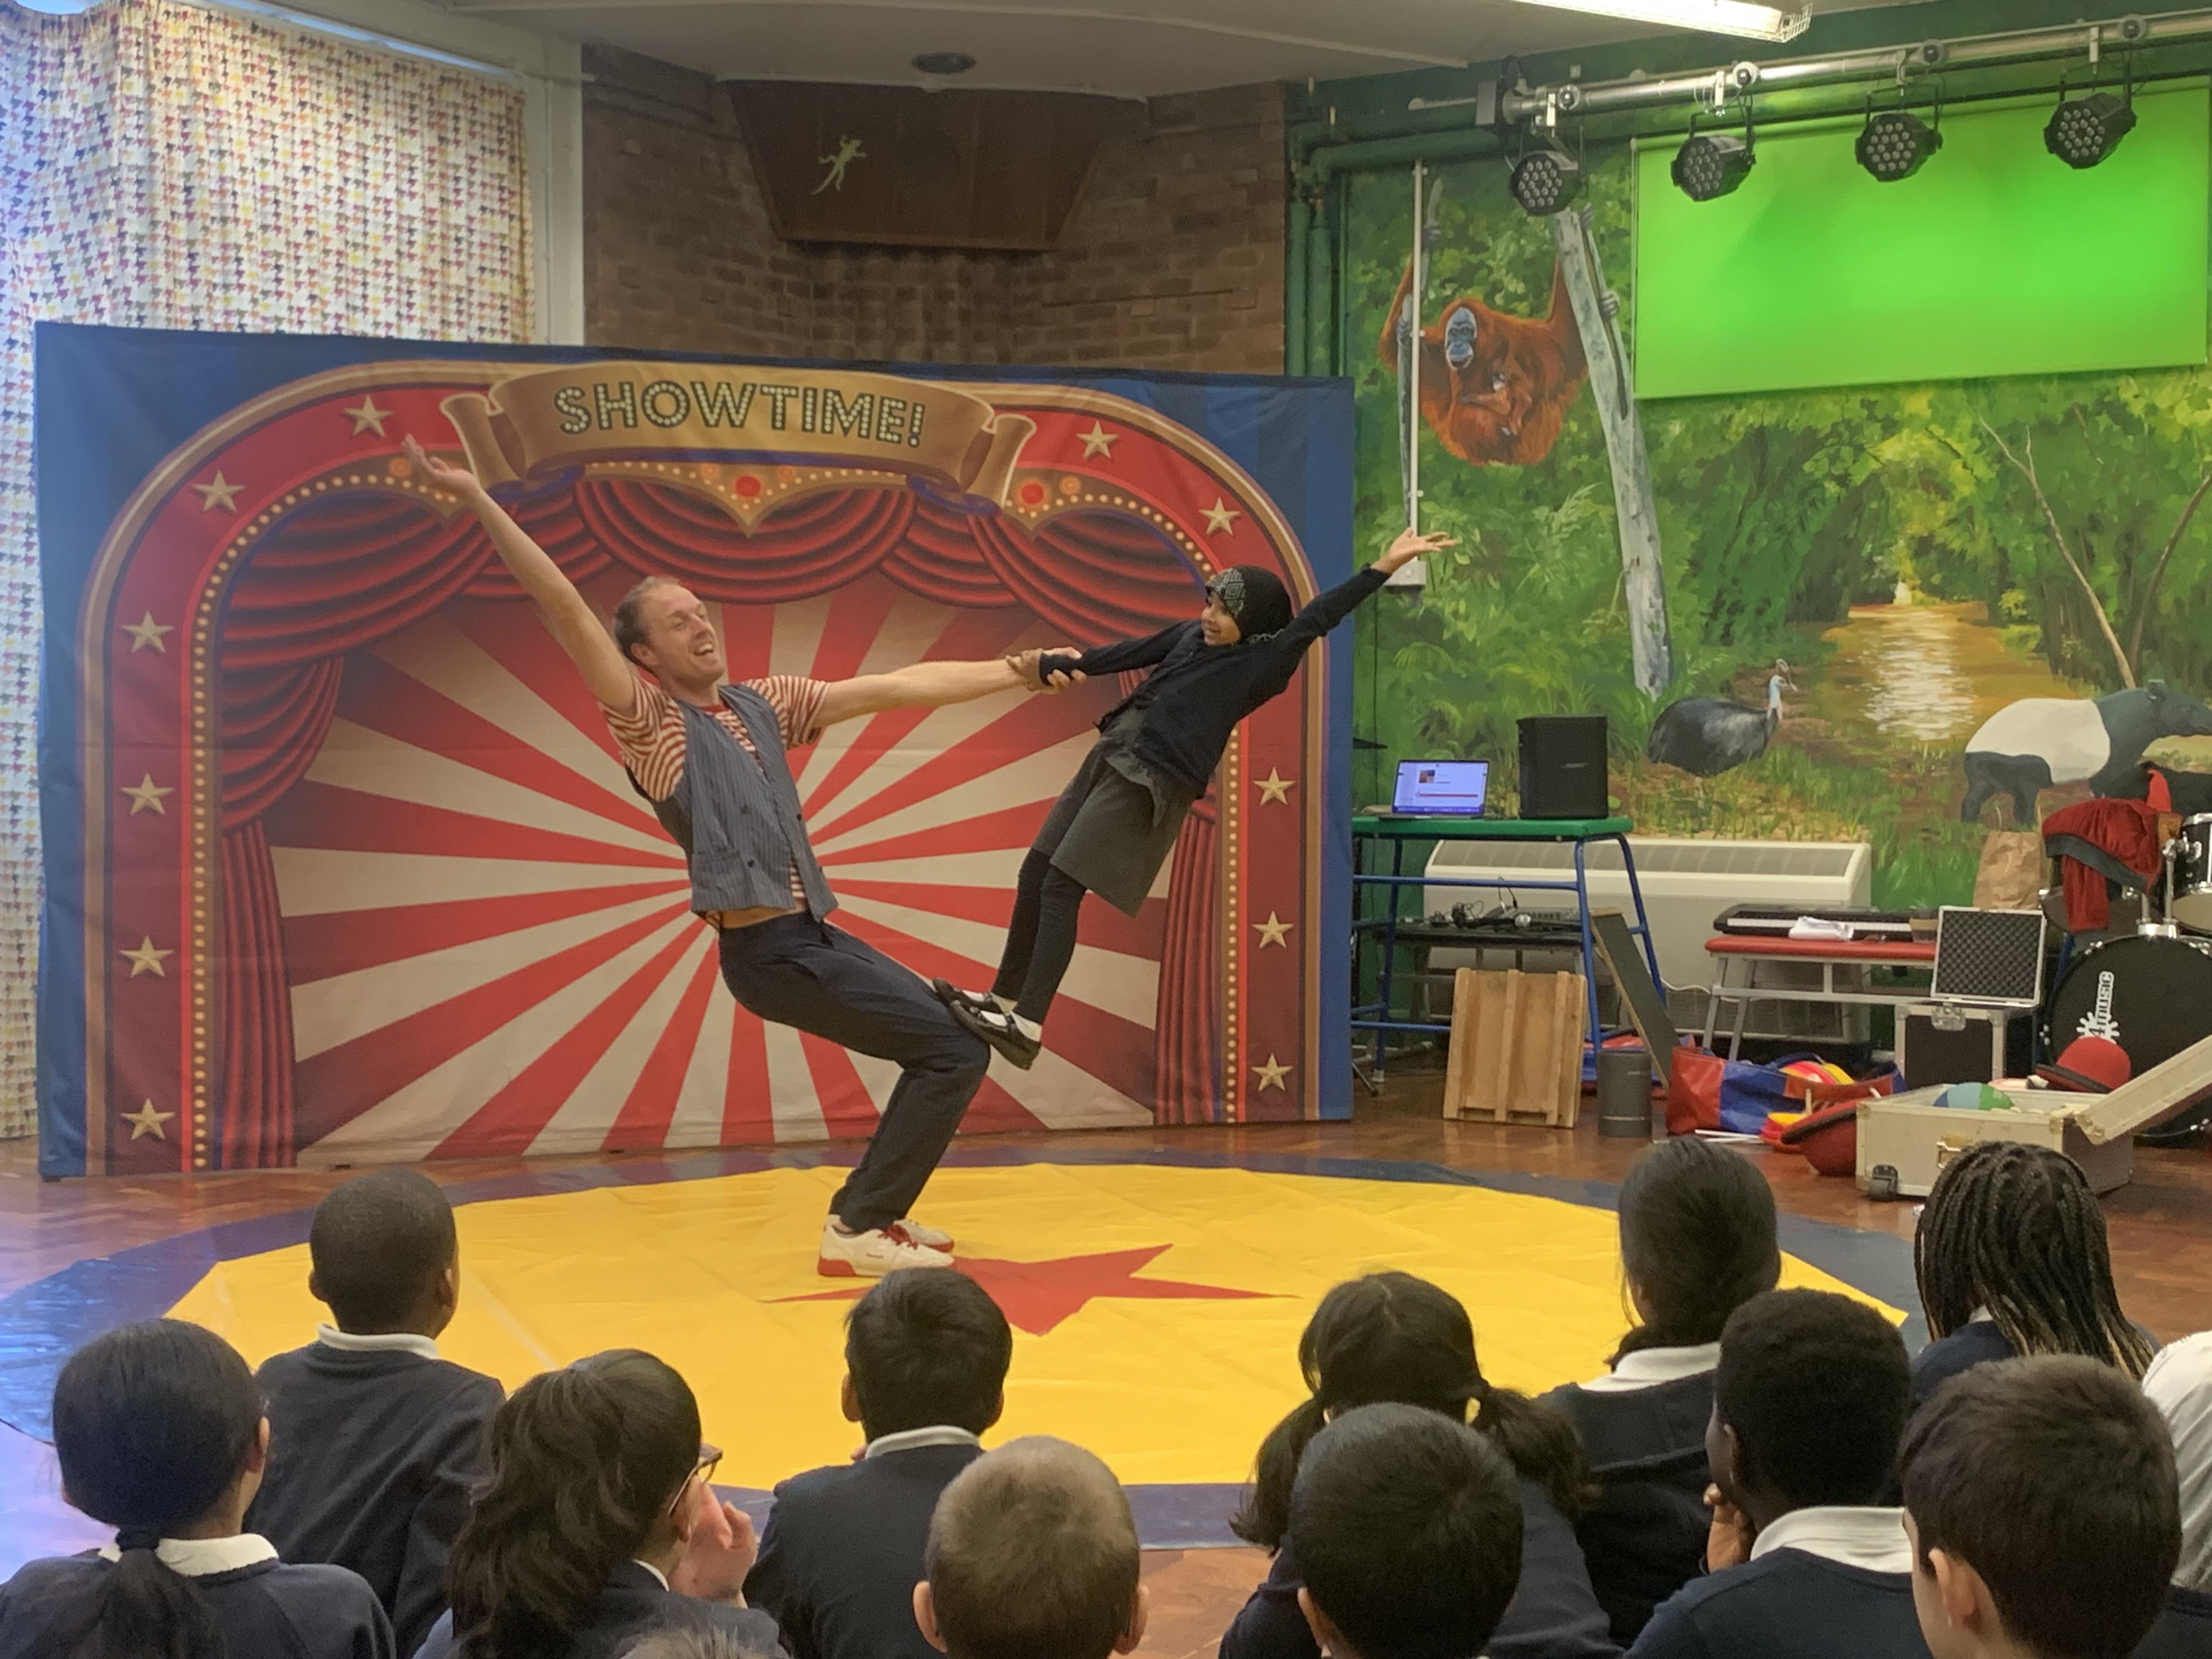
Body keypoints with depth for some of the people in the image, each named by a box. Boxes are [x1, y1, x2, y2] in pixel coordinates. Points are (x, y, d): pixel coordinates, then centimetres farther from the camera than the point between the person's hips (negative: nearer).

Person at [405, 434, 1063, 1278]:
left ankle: (871, 1210, 23)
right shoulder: (649, 719, -4)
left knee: (945, 1045, 16)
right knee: (957, 1050, -10)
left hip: (815, 935, 8)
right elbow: (564, 606, -13)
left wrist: (1020, 672, 12)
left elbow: (900, 687, 13)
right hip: (770, 949, -8)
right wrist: (477, 498, -18)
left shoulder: (765, 702, 14)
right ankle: (857, 1228, -5)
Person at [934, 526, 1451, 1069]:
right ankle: (1003, 999, 20)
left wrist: (1384, 567, -19)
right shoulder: (1192, 635, 13)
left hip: (1147, 782, -8)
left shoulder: (1261, 663, -6)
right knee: (1034, 875, 10)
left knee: (1060, 889, -14)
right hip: (1108, 758, 8)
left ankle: (1028, 1026, -14)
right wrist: (1054, 666, 27)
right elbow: (1130, 653, 20)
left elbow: (1317, 619, -13)